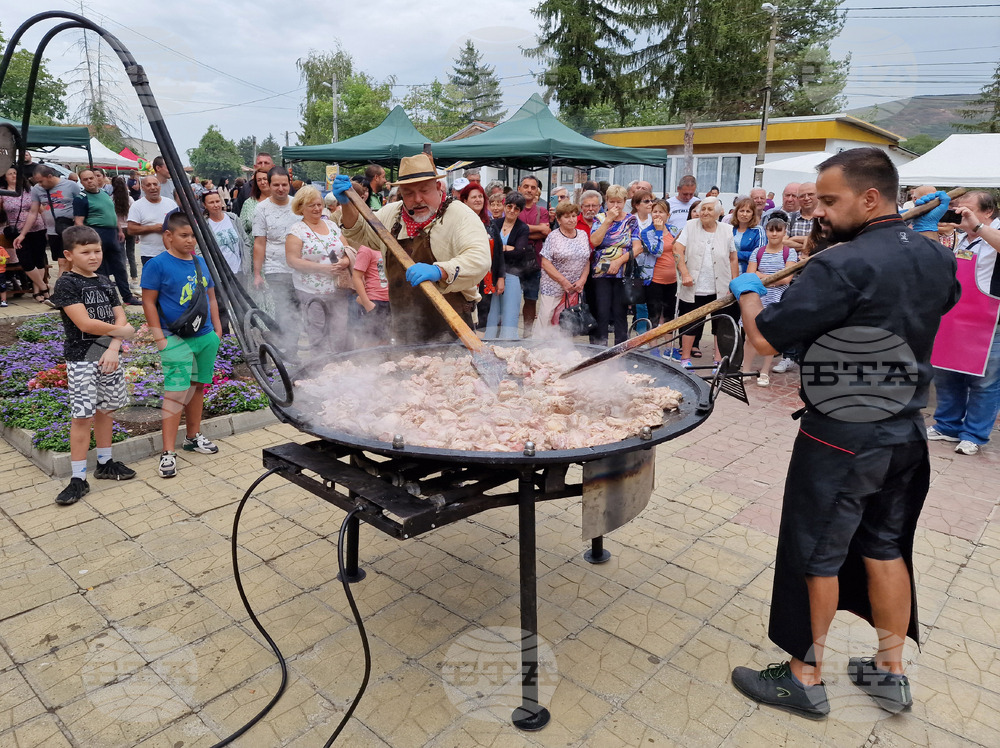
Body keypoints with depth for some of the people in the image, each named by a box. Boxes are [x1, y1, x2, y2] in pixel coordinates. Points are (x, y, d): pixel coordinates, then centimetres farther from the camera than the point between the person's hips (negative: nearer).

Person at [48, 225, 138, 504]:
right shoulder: (66, 284, -10)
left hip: (108, 355, 6)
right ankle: (78, 479, 1)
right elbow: (85, 323, -19)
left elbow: (120, 318, 4)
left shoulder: (105, 282, 9)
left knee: (105, 409, 15)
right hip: (81, 358, -6)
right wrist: (120, 331, -8)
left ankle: (105, 464, 28)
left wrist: (114, 348, -11)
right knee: (82, 416, -5)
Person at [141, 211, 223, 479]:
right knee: (175, 393, -9)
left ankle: (193, 436, 33)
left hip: (205, 337, 6)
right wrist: (160, 338, -12)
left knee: (197, 387, 17)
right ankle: (168, 452, -3)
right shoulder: (157, 265, -7)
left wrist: (217, 329, 13)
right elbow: (149, 302, -8)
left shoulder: (201, 262, 10)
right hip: (176, 340, -6)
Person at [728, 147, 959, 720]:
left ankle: (805, 679, 23)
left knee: (815, 557, 7)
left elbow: (765, 339, -22)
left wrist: (748, 291, -3)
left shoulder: (842, 268, -23)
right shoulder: (936, 258, 2)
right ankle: (891, 672, 34)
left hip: (841, 440, -8)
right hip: (907, 434, 8)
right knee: (885, 549, 20)